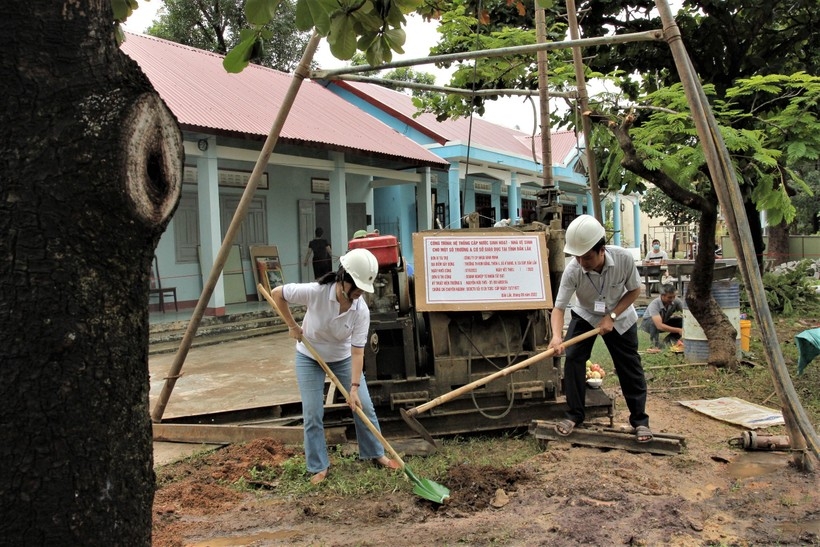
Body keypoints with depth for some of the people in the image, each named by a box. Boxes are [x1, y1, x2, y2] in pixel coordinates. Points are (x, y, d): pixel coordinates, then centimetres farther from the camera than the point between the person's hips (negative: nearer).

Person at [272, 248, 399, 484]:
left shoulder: (361, 310, -25)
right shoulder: (315, 292, -32)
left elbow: (357, 351, -24)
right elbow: (277, 293, -19)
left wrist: (354, 387, -29)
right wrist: (293, 326, -14)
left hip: (343, 358, 2)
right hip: (310, 358, -2)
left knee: (364, 406, 2)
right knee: (312, 414, -4)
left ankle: (376, 453, 23)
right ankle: (319, 467, 14)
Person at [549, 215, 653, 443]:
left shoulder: (624, 258, -32)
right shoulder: (572, 270, -33)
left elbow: (634, 290, -14)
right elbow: (559, 307, -32)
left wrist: (611, 316, -24)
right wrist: (556, 336, -51)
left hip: (620, 317, 0)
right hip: (585, 316, 0)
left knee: (630, 366, 2)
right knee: (573, 358, -13)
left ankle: (640, 419, 18)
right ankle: (574, 414, 3)